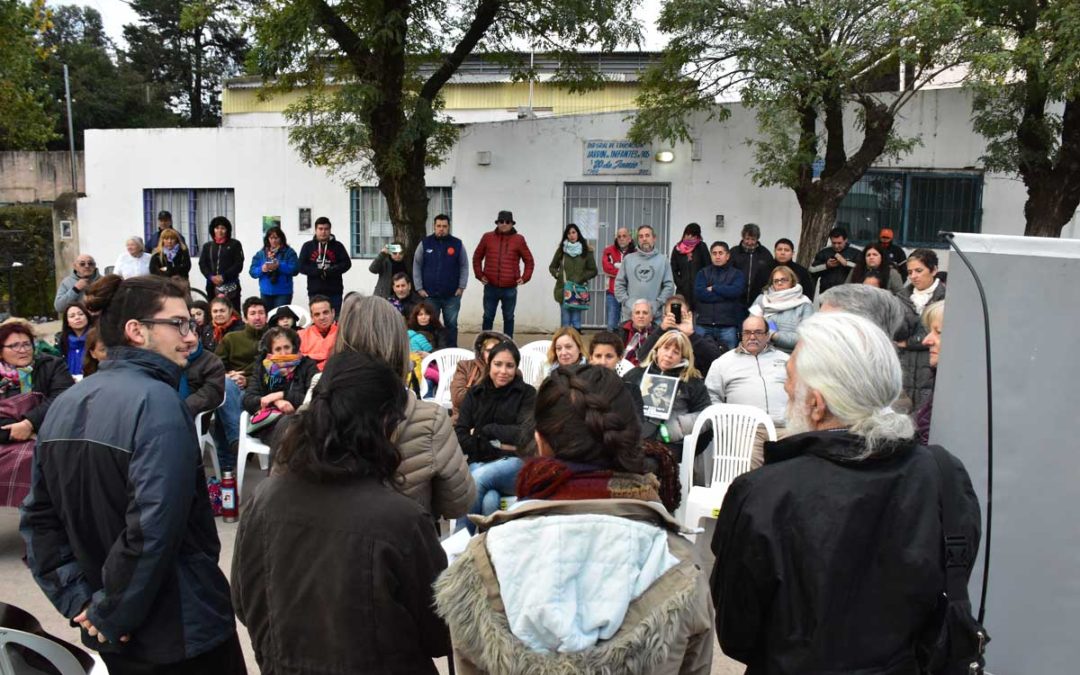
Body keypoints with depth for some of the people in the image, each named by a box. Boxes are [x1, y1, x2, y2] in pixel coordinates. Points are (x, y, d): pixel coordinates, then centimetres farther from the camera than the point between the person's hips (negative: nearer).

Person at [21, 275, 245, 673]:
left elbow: (38, 518, 6)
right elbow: (153, 527, -29)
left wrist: (78, 599, 1)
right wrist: (111, 614, -16)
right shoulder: (157, 402, -21)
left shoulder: (65, 405, 4)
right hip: (182, 631, -7)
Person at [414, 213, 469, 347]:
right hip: (429, 295, 0)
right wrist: (419, 288, -2)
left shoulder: (457, 244, 1)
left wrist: (461, 287, -4)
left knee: (451, 325, 7)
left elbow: (464, 266, 3)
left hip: (452, 295, 0)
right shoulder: (425, 243, 0)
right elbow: (417, 266, 3)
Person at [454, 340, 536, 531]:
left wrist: (484, 430, -2)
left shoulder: (527, 394, 7)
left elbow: (526, 435, -6)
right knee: (489, 501, -34)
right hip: (479, 463, 2)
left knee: (479, 477, -34)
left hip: (515, 463, -2)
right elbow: (460, 437, 4)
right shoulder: (474, 394, 14)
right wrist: (495, 446, -8)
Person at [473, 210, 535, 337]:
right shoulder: (487, 237, 3)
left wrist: (525, 278, -1)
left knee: (508, 318, 9)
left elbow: (529, 261, 7)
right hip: (491, 287, 1)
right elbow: (477, 257, 12)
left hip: (510, 289, 0)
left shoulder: (518, 239, 0)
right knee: (488, 317, 8)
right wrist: (480, 275, 4)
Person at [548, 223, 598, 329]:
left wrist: (581, 278, -8)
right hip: (563, 290, 1)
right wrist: (558, 275, -4)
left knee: (576, 321, -1)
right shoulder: (561, 250, 5)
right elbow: (552, 267, 15)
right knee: (565, 320, 2)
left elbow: (593, 270, 6)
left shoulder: (586, 251, 3)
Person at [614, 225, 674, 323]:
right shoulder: (628, 259, 9)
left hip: (654, 315, -1)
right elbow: (619, 283, 8)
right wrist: (626, 302, -5)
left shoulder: (662, 260, 7)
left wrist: (657, 303, -8)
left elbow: (669, 285, 3)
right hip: (630, 314, 1)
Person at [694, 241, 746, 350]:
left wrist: (713, 288, -4)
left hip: (728, 327, -1)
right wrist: (725, 293, -7)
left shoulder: (737, 274, 9)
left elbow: (736, 291, -11)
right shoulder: (703, 273, 12)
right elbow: (700, 293, -5)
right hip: (704, 325, 1)